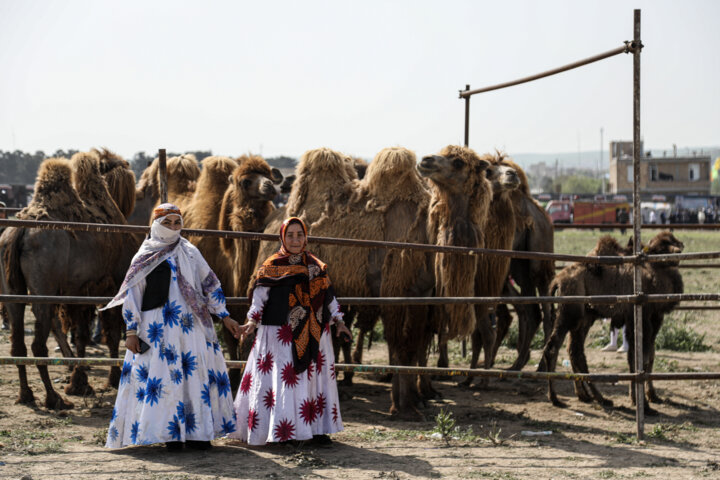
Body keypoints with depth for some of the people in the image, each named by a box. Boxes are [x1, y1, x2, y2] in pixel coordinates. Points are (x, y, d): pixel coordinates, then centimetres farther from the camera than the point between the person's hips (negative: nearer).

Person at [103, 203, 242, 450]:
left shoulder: (190, 252, 14)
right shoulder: (144, 258, 7)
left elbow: (210, 284, 15)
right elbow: (131, 296, 5)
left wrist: (225, 316, 10)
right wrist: (131, 331, -3)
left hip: (191, 326, 3)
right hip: (158, 327, -3)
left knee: (197, 373, -4)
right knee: (163, 377, -7)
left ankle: (194, 431, 2)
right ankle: (170, 434, -3)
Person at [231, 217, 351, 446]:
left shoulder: (316, 266, 13)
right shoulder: (272, 266, 2)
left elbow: (328, 296, 18)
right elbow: (260, 295, -4)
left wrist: (339, 321, 12)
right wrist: (252, 320, -16)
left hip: (313, 335, 4)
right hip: (280, 334, -4)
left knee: (315, 376, 3)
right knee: (280, 380, -7)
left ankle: (316, 429, 8)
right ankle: (280, 431, -5)